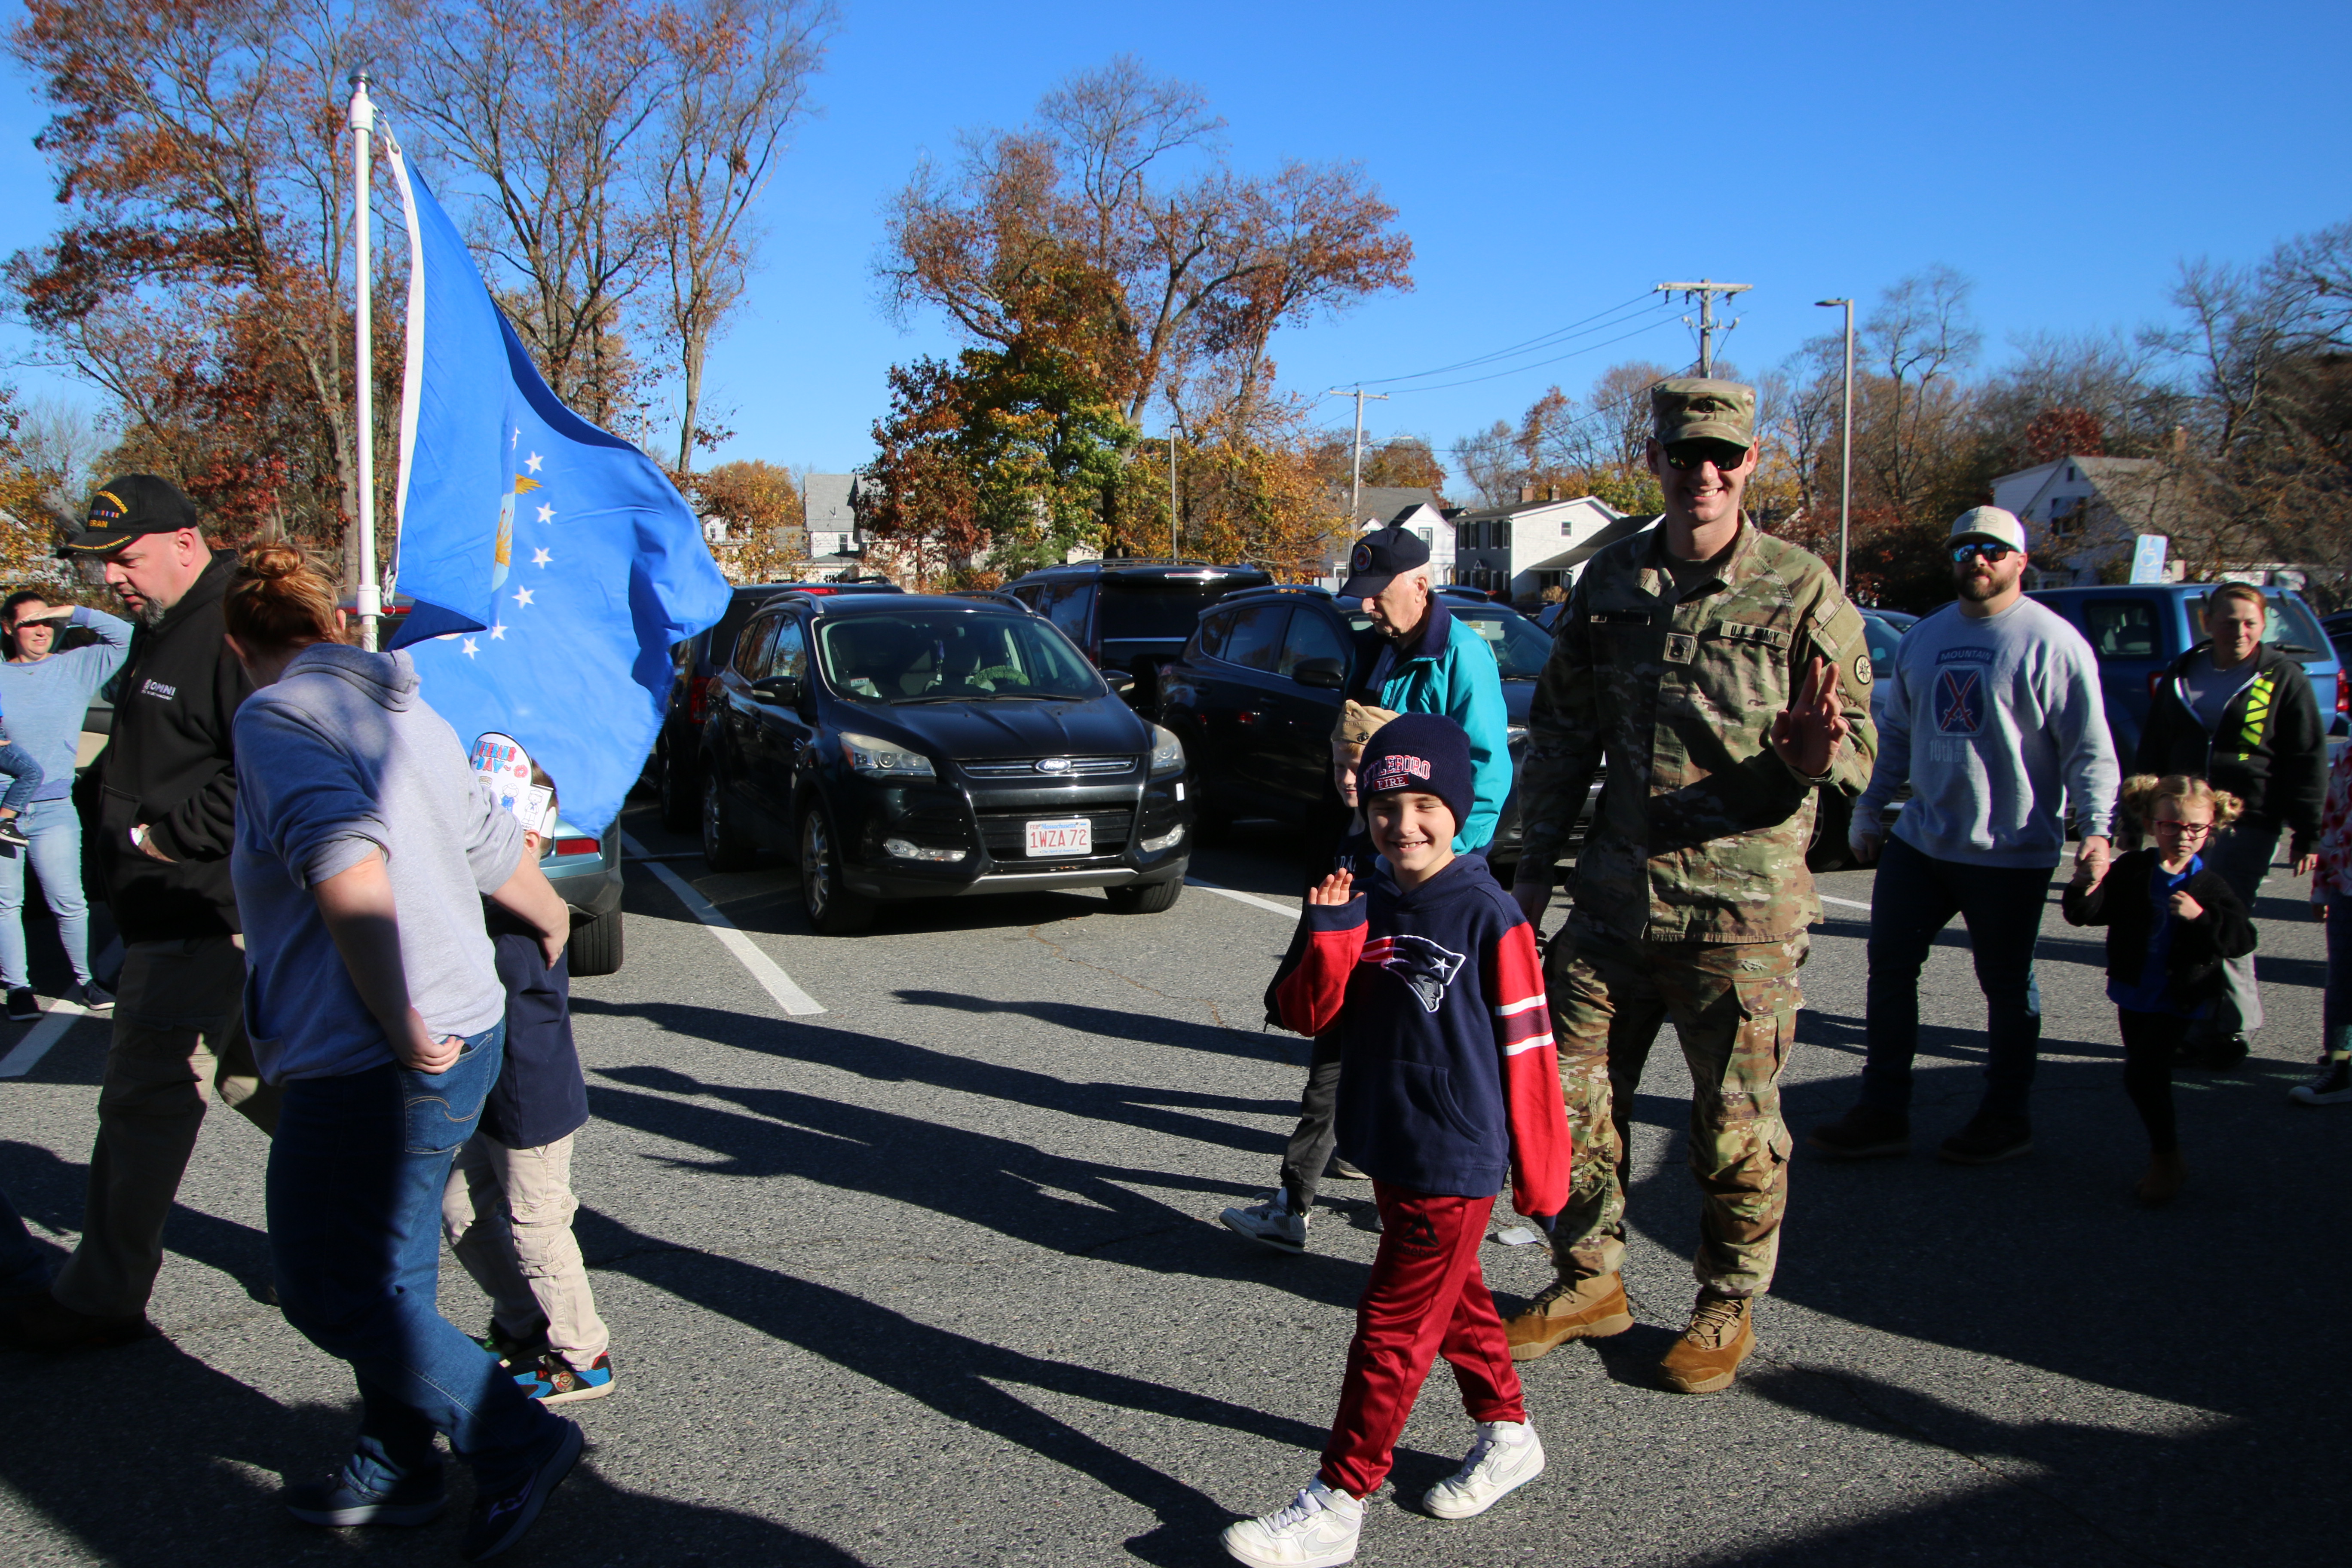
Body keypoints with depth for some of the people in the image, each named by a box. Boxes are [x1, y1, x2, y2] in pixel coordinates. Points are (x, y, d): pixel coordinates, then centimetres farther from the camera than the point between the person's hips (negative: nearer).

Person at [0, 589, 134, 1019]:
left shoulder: (76, 667, 6)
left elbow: (125, 637, -1)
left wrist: (72, 612, -4)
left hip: (53, 809, 0)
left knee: (69, 902, -1)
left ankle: (84, 980, 14)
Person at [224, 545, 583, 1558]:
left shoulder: (277, 718, -13)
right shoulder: (405, 711, 13)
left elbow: (349, 876, -29)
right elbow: (495, 849, 23)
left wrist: (410, 1036, -21)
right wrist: (556, 925, 42)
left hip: (380, 1065, -9)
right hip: (463, 1029, 9)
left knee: (334, 1291, 5)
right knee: (386, 1273, 21)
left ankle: (518, 1443, 11)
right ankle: (394, 1473, 34)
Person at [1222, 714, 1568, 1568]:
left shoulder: (1488, 917, -15)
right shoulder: (1366, 905, 3)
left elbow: (1527, 1047, -11)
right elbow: (1309, 1014, 1)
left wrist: (1539, 1171, -7)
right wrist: (1329, 934, -15)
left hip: (1456, 1162, -7)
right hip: (1388, 1149, 7)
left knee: (1392, 1327, -1)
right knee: (1454, 1300, 22)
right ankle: (1508, 1435, 42)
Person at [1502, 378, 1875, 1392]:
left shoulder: (1803, 591, -4)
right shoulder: (1608, 582, 7)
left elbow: (1861, 747, -4)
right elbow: (1561, 732, 12)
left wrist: (1820, 754, -28)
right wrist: (1535, 867, 9)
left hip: (1743, 906, -4)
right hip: (1614, 892, 4)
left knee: (1737, 1126, 5)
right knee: (1571, 1093, 10)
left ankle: (1727, 1308, 26)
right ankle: (1590, 1283, 29)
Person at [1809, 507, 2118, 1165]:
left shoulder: (2052, 641, -7)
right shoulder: (1923, 638, 12)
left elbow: (2089, 748, -10)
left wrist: (2096, 828, -20)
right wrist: (1868, 809, 16)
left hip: (2011, 856, -6)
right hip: (1918, 841, 6)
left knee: (2007, 987, 7)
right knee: (1889, 968, 5)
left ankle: (2006, 1120, 22)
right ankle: (1884, 1113, 14)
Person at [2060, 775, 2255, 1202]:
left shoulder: (2211, 887, -7)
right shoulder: (2132, 872, -2)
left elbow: (2243, 940, -13)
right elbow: (2083, 914, -8)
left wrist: (2202, 918, -27)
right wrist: (2088, 886, -28)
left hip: (2177, 1000, -4)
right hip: (2133, 993, 4)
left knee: (2144, 1074, -12)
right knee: (2142, 1074, 13)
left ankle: (2166, 1160, 4)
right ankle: (2164, 1153, 30)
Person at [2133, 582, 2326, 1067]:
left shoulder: (2283, 678, 0)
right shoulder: (2181, 675, 11)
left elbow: (2308, 761, 0)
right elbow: (2151, 751, 17)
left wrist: (2306, 833, -5)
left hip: (2249, 823, -4)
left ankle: (2231, 1032, 8)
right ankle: (2202, 1029, 18)